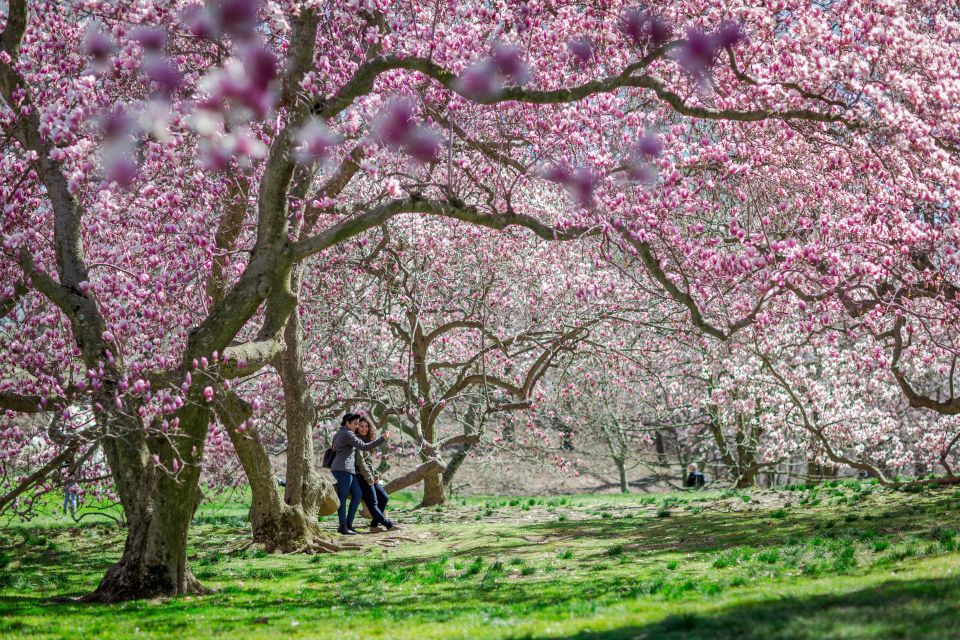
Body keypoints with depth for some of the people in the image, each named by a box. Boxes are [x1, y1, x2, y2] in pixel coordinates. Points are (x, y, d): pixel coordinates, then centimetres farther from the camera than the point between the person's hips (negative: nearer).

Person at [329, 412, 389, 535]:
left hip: (348, 470, 10)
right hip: (343, 468, -10)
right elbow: (364, 447, -17)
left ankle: (348, 524, 4)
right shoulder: (348, 434, -10)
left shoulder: (338, 434, 21)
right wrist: (383, 438, -14)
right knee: (343, 497, -8)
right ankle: (343, 526, -9)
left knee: (357, 494, 5)